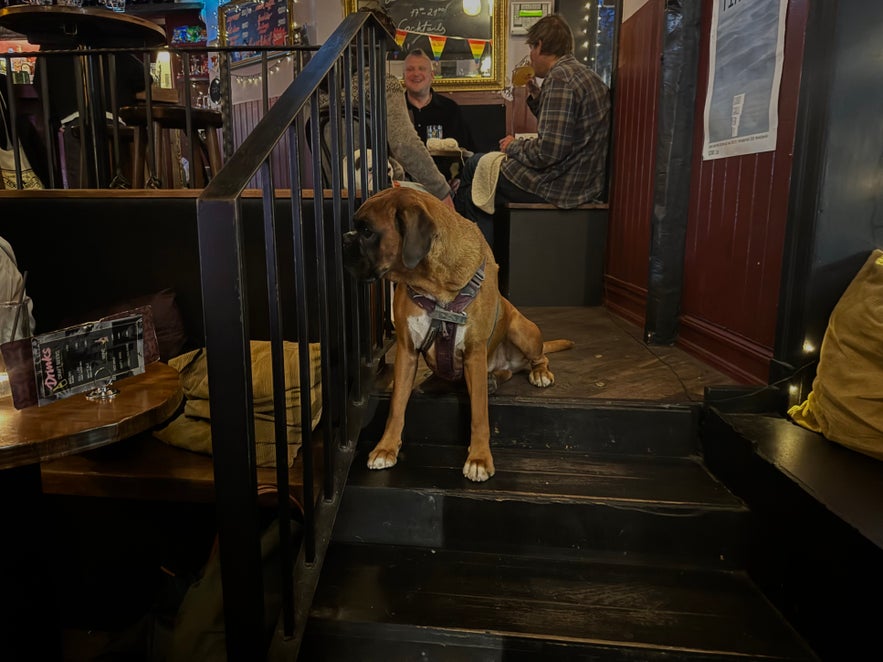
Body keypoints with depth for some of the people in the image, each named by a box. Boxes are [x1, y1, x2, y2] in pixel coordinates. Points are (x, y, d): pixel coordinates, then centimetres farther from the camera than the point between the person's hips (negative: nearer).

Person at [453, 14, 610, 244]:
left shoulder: (559, 77, -20)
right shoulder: (584, 74, 12)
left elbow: (549, 151, -27)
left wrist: (514, 145, -7)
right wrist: (535, 93, 15)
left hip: (561, 186, -10)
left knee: (474, 164, 9)